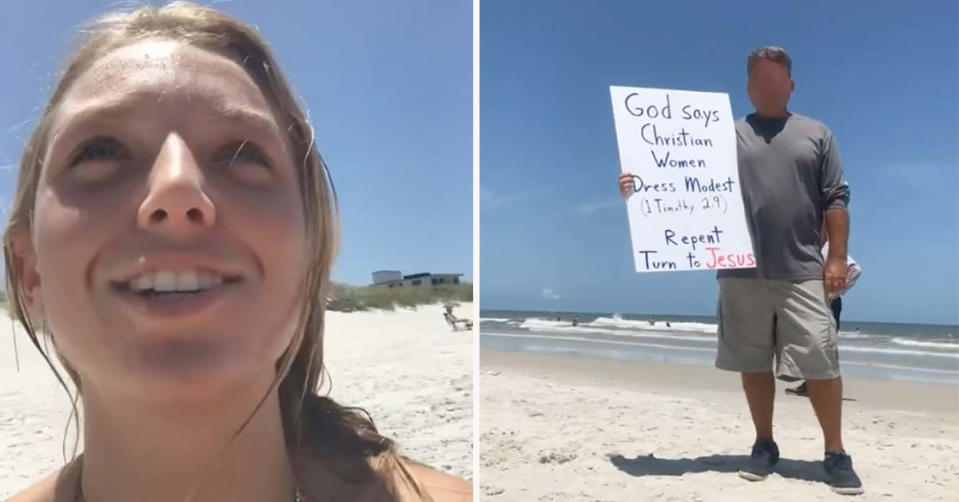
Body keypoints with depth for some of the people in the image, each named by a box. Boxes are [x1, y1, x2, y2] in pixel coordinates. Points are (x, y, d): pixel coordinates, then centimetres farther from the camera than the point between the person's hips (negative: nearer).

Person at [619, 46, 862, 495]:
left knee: (820, 361, -2)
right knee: (753, 361, 8)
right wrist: (640, 186, -11)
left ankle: (835, 453, 13)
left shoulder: (816, 134, 12)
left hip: (802, 271, 0)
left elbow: (835, 200, 7)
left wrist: (837, 258, -2)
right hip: (742, 272, 1)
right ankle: (764, 445, 23)